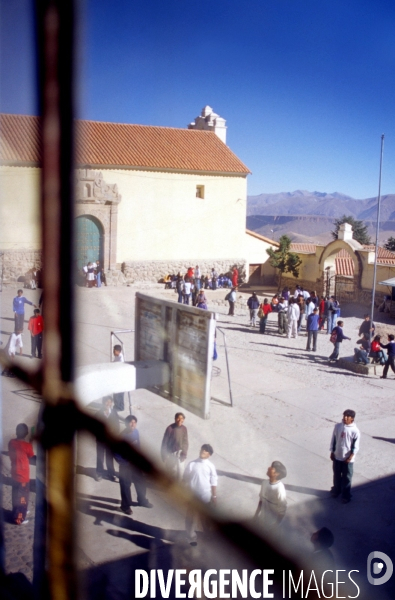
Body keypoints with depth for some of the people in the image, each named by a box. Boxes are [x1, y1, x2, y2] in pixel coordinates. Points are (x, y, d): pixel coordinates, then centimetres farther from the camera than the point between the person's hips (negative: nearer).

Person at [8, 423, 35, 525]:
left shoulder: (11, 443, -6)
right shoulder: (27, 445, -22)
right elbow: (31, 458, -3)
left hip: (14, 474, 6)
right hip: (23, 476, -6)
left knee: (16, 495, 23)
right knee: (22, 497, 8)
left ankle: (20, 512, 41)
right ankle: (18, 518, 17)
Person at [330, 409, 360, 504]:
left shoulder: (355, 431, -17)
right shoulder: (337, 426, -7)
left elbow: (356, 446, -11)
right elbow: (333, 440, 3)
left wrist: (350, 457, -15)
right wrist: (332, 452, 4)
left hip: (348, 459, -4)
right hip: (337, 456, 4)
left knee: (346, 477, 10)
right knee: (336, 475, 20)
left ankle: (346, 495, 25)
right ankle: (336, 490, 41)